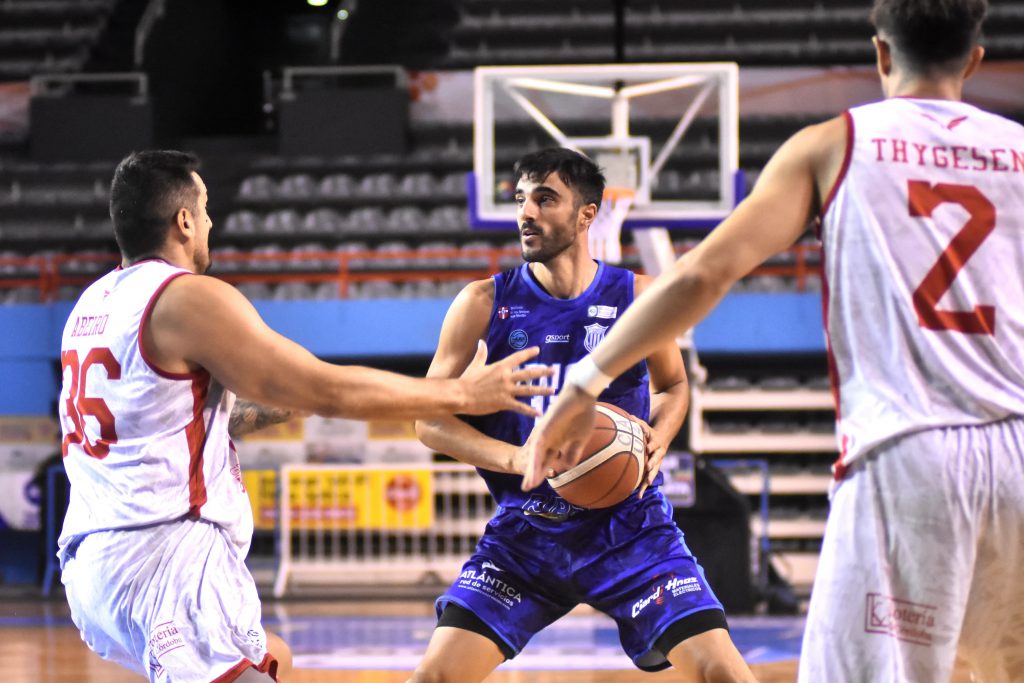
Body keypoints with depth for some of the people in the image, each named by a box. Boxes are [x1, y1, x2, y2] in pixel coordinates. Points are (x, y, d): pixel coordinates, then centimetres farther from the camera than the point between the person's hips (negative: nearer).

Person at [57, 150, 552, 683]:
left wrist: (262, 412, 23)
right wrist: (464, 393, 0)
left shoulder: (93, 305, 17)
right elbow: (330, 391, -10)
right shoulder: (191, 298, -10)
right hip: (164, 555, -10)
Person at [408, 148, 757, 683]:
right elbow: (430, 419, -3)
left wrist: (658, 440, -7)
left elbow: (672, 385, 16)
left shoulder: (638, 297, -3)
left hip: (628, 528, 0)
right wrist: (518, 458, -20)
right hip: (525, 532, 0)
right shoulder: (485, 303, -5)